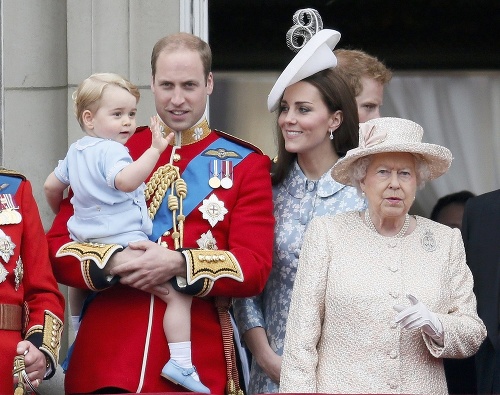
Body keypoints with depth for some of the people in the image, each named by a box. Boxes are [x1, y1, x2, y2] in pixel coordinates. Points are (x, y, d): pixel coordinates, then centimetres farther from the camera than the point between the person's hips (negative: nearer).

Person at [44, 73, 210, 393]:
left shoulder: (75, 151, 15)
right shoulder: (111, 151, -14)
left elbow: (51, 186, 26)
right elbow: (126, 180, -35)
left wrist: (60, 212, 45)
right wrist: (155, 150, -36)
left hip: (86, 244, 10)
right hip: (124, 243, -9)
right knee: (179, 292, -12)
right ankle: (181, 362, -22)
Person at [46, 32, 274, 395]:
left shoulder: (245, 164, 5)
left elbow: (255, 268, -4)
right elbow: (58, 248, 5)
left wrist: (177, 264, -19)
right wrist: (114, 263, -15)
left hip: (198, 365, -1)